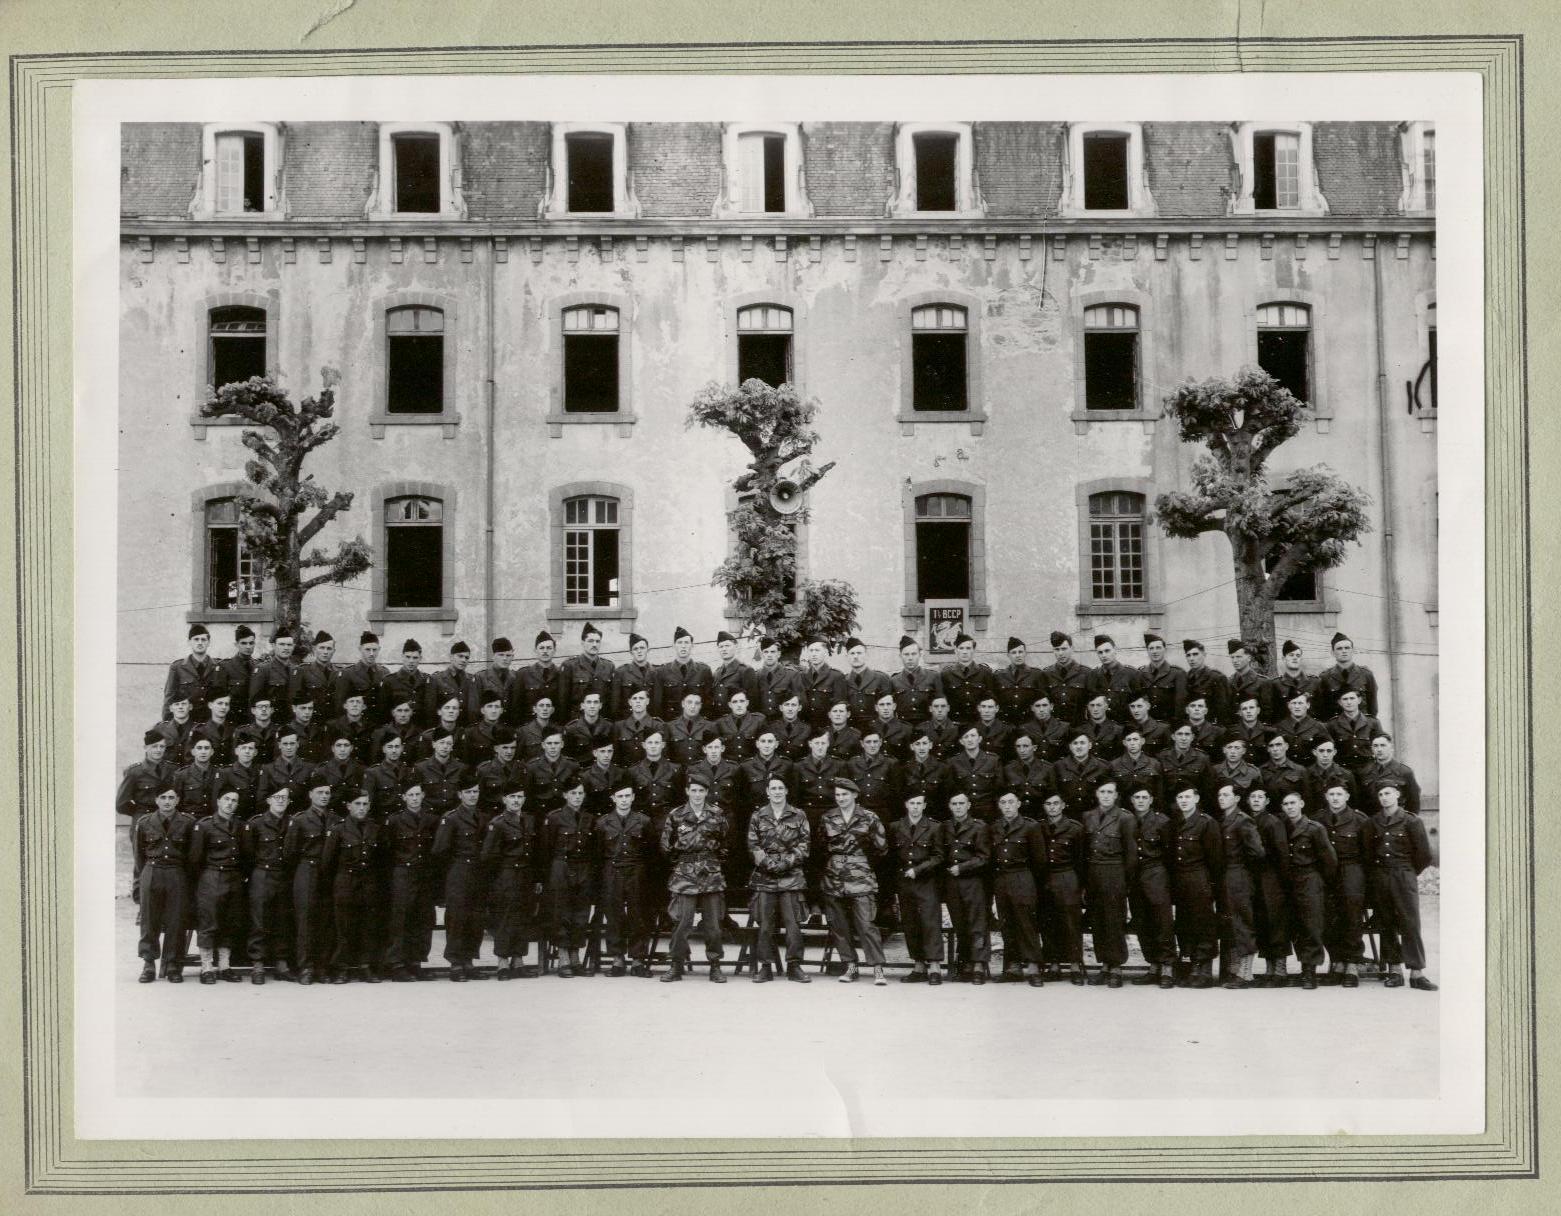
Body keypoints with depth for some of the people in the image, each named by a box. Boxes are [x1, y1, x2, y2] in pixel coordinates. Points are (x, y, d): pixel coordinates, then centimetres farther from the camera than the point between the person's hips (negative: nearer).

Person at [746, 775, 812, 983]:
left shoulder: (799, 816, 7)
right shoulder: (757, 817, 9)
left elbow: (804, 845, 3)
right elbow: (753, 846, 5)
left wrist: (787, 862, -9)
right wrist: (768, 862, -10)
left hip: (791, 876, -1)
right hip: (764, 876, 1)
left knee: (793, 923, -5)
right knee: (764, 924, 0)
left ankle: (794, 965, 2)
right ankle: (765, 966, 6)